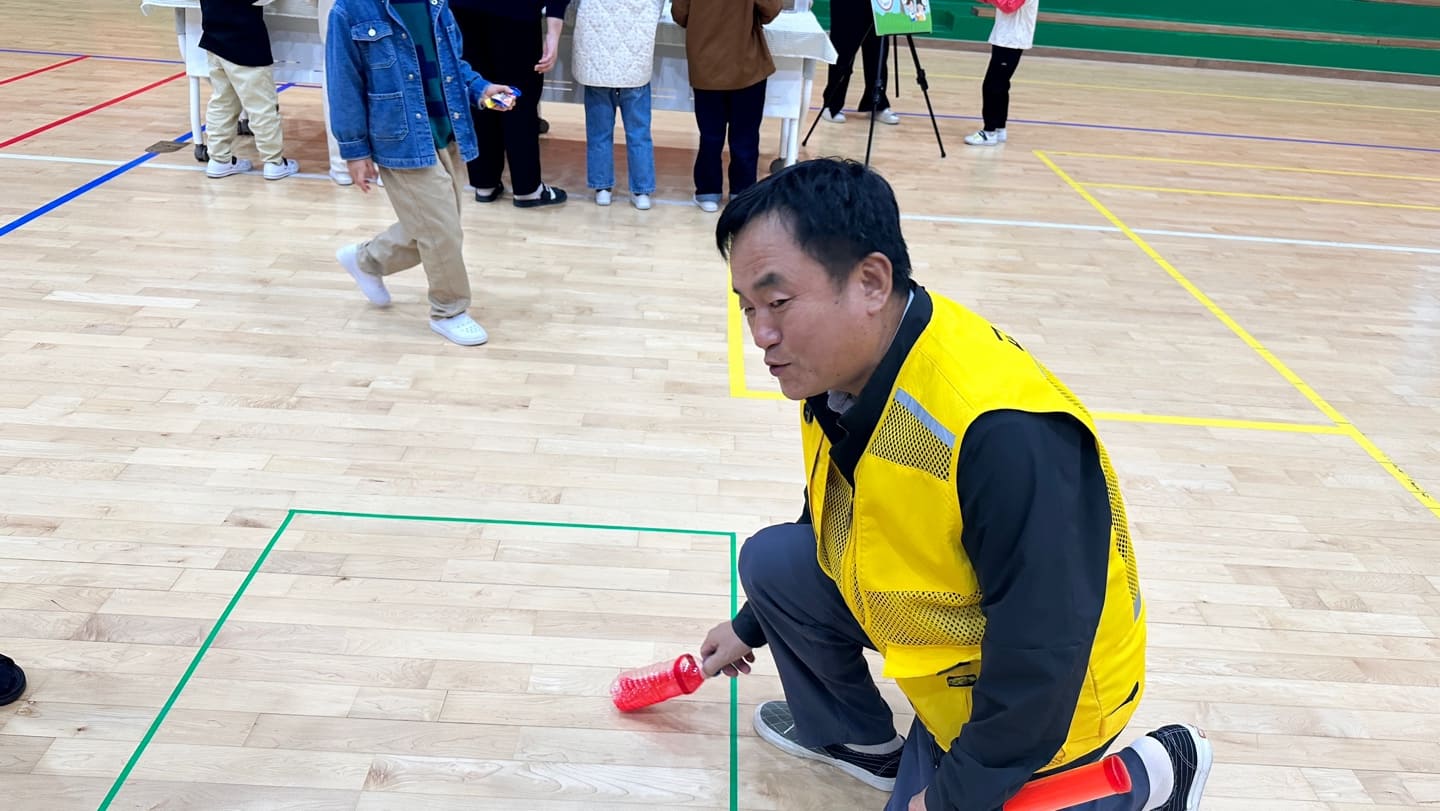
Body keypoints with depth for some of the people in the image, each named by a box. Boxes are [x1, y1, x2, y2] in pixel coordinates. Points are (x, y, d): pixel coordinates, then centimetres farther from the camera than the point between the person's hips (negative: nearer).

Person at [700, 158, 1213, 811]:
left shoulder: (1008, 435, -40)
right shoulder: (837, 368, -11)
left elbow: (1044, 655, -32)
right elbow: (829, 525, 9)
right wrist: (750, 627, 20)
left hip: (1036, 701, -7)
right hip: (946, 635, 7)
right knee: (771, 561, -3)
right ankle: (858, 738, 21)